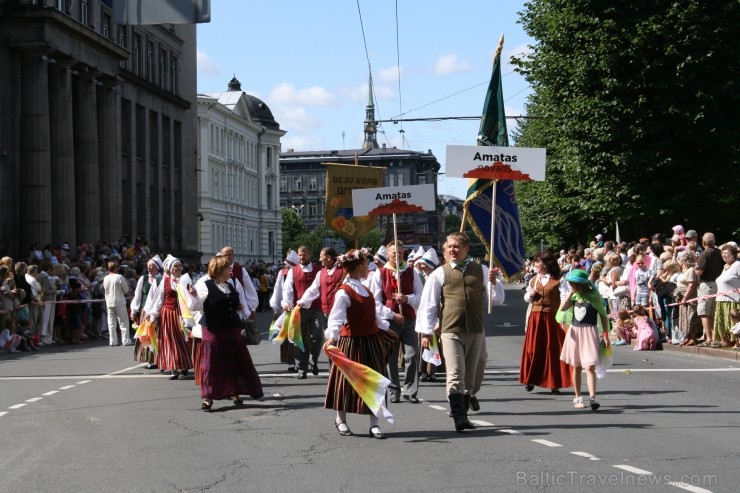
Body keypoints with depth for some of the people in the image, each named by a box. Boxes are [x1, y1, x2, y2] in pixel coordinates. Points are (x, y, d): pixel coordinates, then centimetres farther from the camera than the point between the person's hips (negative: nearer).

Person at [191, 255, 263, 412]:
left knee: (236, 362, 8)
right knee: (211, 364, -4)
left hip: (232, 330, 6)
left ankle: (235, 394, 20)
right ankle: (208, 397, 2)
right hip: (213, 331, -6)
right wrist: (193, 296, -30)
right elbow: (195, 306, -12)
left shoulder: (232, 286, 13)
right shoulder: (205, 285, -6)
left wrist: (241, 308, 8)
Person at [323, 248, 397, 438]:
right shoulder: (344, 292, -15)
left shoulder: (363, 289, 11)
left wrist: (385, 328, 32)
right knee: (347, 380, 4)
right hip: (352, 342, -8)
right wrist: (332, 336, -41)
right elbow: (336, 316, -26)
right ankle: (340, 419, 21)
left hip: (372, 340, 8)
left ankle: (374, 424, 10)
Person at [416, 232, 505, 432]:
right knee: (456, 375, -14)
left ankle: (462, 414, 21)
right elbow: (428, 304, 5)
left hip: (476, 331, 3)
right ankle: (459, 417, -17)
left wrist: (493, 282, -9)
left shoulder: (480, 271, 8)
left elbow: (498, 299, 10)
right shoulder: (440, 274, 3)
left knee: (470, 376, 10)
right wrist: (426, 331, 2)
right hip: (451, 331, -3)